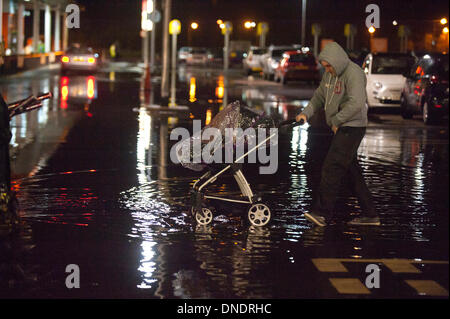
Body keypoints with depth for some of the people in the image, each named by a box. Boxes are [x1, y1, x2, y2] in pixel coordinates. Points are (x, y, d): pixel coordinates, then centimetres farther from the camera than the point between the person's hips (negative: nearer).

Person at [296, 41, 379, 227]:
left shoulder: (353, 74, -18)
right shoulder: (330, 74, 12)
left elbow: (356, 104, -26)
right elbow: (319, 96, 21)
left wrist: (336, 120, -18)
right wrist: (306, 113, 6)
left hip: (352, 127, -9)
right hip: (342, 128, 9)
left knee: (332, 168, -13)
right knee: (352, 171, 10)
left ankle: (322, 213, -13)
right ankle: (370, 215, 16)